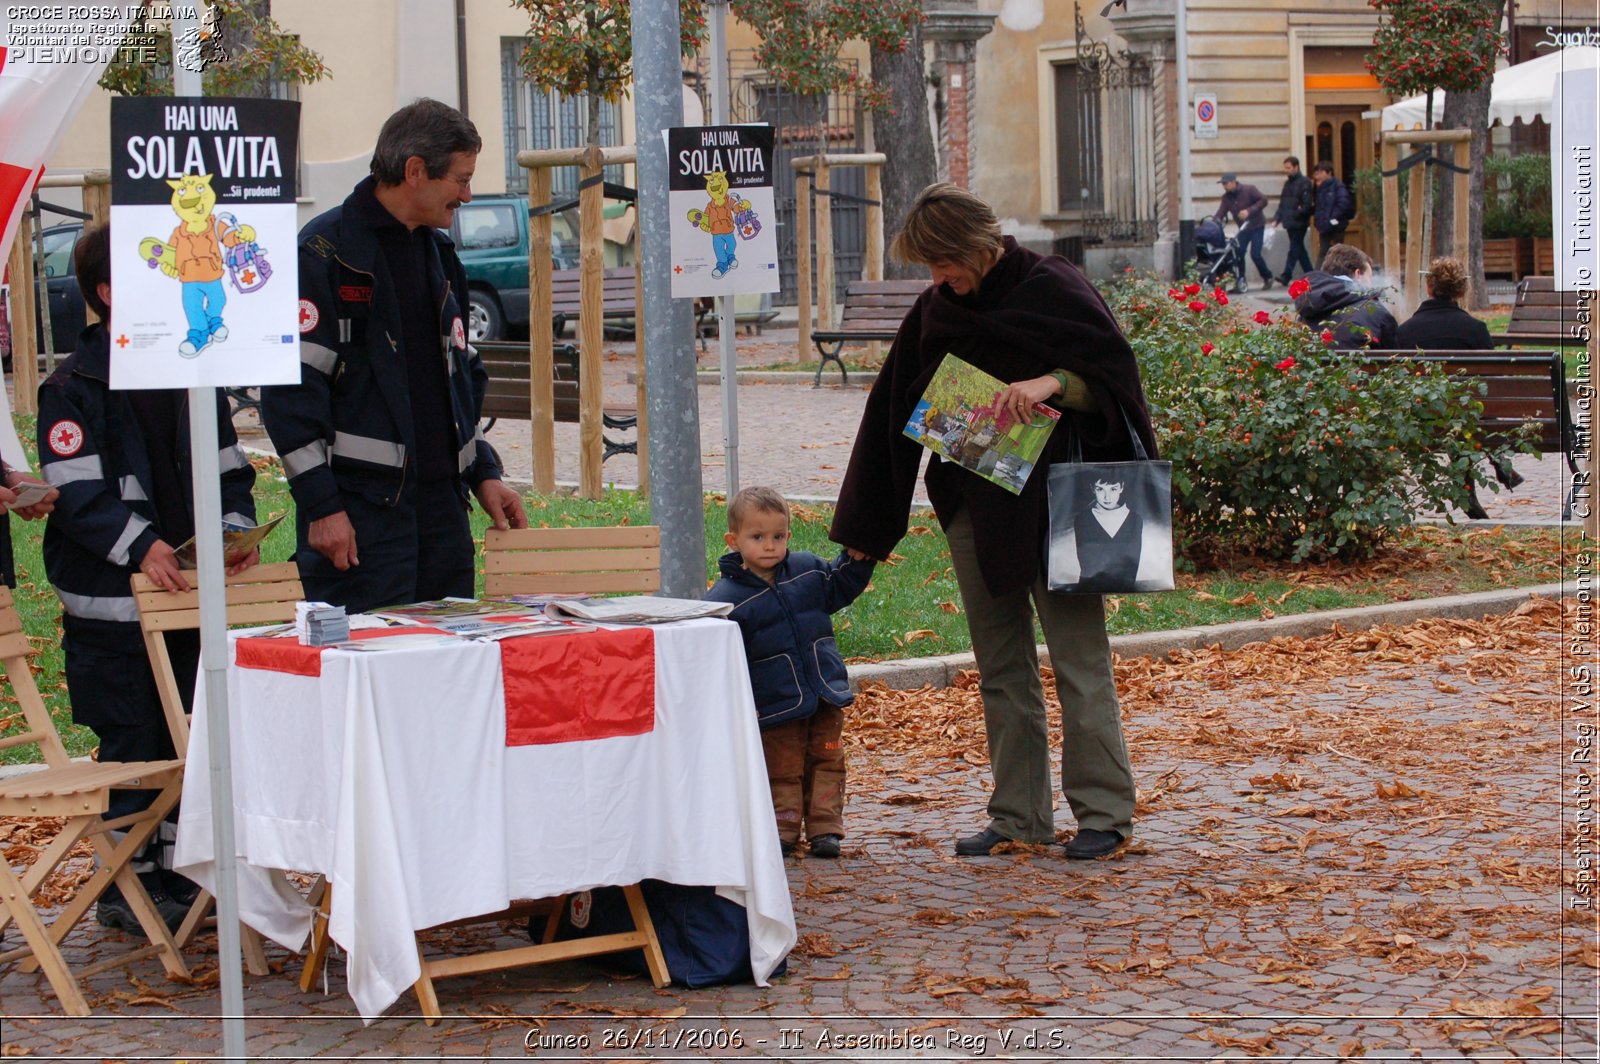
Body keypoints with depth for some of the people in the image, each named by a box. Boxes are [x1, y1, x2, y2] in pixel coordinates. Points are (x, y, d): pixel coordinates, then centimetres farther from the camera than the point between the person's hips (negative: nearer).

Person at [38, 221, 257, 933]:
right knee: (132, 746, -1)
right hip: (111, 606, -6)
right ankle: (126, 887, 10)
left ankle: (180, 877, 22)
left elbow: (229, 470, 14)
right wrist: (140, 546, -27)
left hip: (195, 594, 6)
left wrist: (235, 528, -5)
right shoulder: (72, 388, -7)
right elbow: (77, 493, -15)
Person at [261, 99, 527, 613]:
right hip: (360, 508, -8)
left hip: (440, 505, 8)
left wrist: (483, 472, 16)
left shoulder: (437, 253, 18)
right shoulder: (325, 251, -8)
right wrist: (321, 506, -16)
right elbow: (290, 387, -12)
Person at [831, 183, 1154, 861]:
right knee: (1001, 667, 8)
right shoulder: (937, 310, 8)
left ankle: (1104, 812, 4)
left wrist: (1053, 383, -29)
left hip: (1049, 500, -6)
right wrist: (864, 526, 12)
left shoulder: (1053, 289, -7)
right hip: (971, 505, 6)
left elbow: (1116, 375, -9)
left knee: (1078, 660, -3)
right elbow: (896, 406, 13)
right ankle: (1020, 816, 15)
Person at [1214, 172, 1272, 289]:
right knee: (1238, 253, -5)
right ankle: (1241, 281, 5)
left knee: (1255, 254, -12)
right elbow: (1220, 213, -8)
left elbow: (1263, 200, -19)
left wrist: (1249, 211, -30)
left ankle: (1267, 277, 8)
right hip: (1243, 228, 5)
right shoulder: (1226, 197, 0)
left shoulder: (1249, 190, -14)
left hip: (1256, 226, -5)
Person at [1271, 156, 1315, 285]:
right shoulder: (1288, 183, 16)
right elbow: (1282, 203, 17)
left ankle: (1286, 276, -11)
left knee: (1294, 249, -8)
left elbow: (1308, 204, -16)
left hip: (1299, 223, -9)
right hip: (1290, 223, 9)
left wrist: (1296, 215, -16)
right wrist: (1277, 219, 8)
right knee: (1299, 250, 11)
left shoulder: (1304, 182, -9)